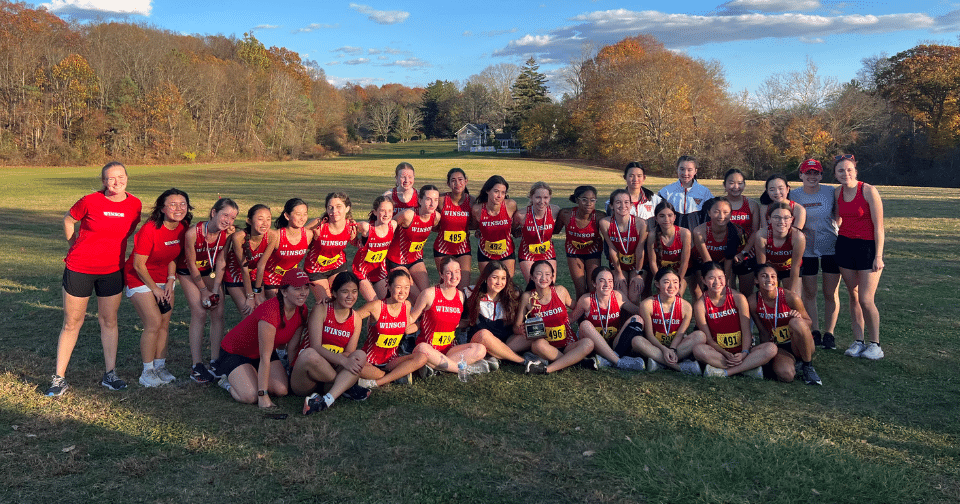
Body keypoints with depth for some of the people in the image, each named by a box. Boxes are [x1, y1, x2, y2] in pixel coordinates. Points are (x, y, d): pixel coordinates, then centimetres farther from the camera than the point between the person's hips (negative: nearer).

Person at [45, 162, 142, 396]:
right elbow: (68, 220, 5)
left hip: (112, 271, 3)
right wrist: (76, 246, 9)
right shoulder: (90, 201, -14)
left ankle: (110, 374, 20)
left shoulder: (135, 204, -4)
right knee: (72, 323, 5)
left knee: (109, 321, 10)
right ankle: (59, 378, 14)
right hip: (79, 269, -3)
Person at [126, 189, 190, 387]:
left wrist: (170, 282, -3)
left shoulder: (183, 228, -8)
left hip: (164, 279, 6)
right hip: (140, 279, -6)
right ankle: (147, 372, 1)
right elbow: (138, 265, -20)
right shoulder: (150, 229, -27)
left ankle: (160, 366, 17)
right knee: (154, 323, -12)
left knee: (165, 324, 4)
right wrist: (155, 289, -12)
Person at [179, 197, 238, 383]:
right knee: (199, 314, -13)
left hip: (210, 271, 4)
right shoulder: (193, 233, -32)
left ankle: (215, 361, 5)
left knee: (218, 313, -5)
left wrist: (215, 290, -14)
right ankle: (196, 366, -6)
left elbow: (220, 262, -10)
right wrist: (204, 290, -12)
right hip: (188, 272, -4)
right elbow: (191, 265, -20)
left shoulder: (227, 234, -21)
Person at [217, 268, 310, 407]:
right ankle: (229, 381, 7)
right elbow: (265, 358, -33)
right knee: (250, 396, -26)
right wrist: (263, 395, -32)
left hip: (261, 353, 7)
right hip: (234, 353, -7)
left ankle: (254, 377, 15)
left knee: (282, 390, -14)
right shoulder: (270, 311, -35)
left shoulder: (302, 311, -12)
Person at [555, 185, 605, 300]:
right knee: (581, 291, -2)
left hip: (593, 251, 0)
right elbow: (555, 230, -5)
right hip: (574, 252, 0)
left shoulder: (600, 217, -28)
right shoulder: (566, 214, -25)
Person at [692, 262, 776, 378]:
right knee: (698, 350, -34)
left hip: (741, 351, 1)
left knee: (771, 348, -26)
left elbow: (746, 331, -6)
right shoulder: (700, 305, -5)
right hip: (719, 352, -1)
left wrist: (744, 353, -23)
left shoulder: (738, 298, -3)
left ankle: (724, 372, -29)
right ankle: (747, 368, -28)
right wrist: (726, 354, -21)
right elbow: (708, 339, -6)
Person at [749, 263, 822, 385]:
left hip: (799, 346, -1)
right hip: (778, 347, 1)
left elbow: (808, 322, -3)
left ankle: (807, 366, -13)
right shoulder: (754, 301, -10)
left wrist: (799, 319, -25)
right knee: (786, 375, -31)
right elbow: (764, 333, 0)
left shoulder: (790, 297, -17)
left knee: (796, 322, -34)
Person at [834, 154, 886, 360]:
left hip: (868, 246, -5)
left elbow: (878, 227, -12)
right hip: (845, 245, 5)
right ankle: (858, 341, 16)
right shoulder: (837, 193, 4)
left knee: (866, 299, -6)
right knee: (853, 296, 7)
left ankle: (875, 344, 10)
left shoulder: (868, 191, -13)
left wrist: (878, 256, -14)